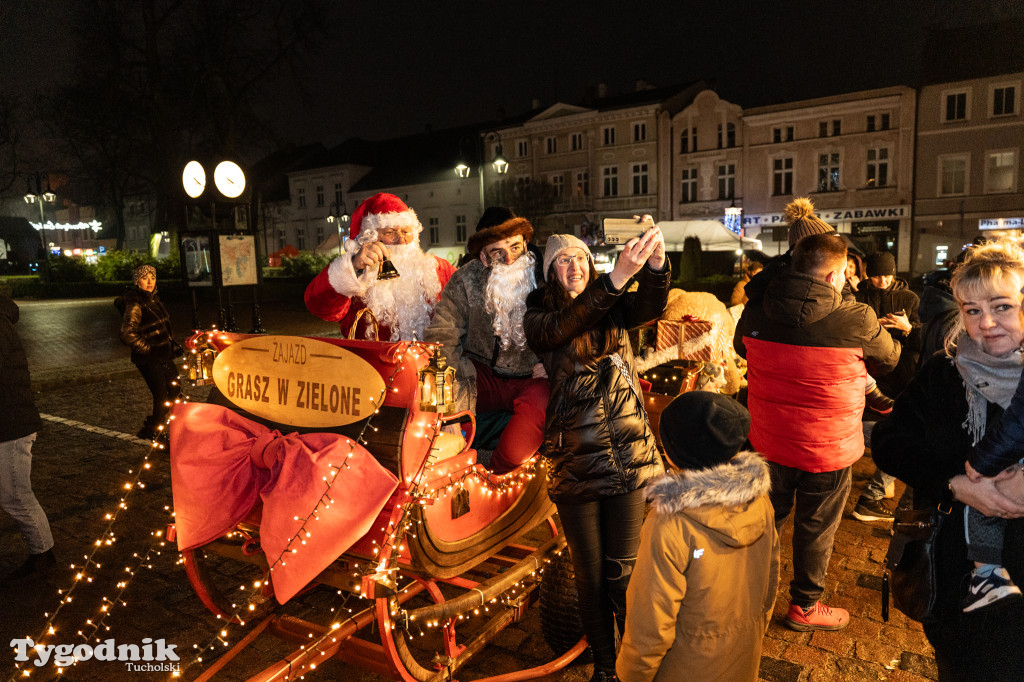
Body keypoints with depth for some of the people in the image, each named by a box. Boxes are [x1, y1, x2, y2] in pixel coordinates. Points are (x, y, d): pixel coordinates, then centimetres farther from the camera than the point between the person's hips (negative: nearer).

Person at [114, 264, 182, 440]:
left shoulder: (153, 298, 10)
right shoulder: (134, 304, -18)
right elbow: (128, 335, -25)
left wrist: (172, 343, 15)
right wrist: (148, 350, -18)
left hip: (163, 356, 9)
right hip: (148, 360, -9)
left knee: (175, 390, 16)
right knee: (162, 398, -3)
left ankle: (153, 427, 33)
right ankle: (151, 433, 17)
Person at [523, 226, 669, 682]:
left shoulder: (614, 308, 4)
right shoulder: (539, 319, -2)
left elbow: (650, 306, -17)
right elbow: (563, 327, -25)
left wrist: (656, 264, -38)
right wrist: (618, 277, -38)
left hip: (630, 458, 1)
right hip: (575, 464, 0)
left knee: (623, 571, 8)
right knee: (590, 575, 13)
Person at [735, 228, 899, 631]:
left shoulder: (755, 314, -8)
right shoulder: (857, 320, -19)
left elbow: (741, 349, 14)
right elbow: (889, 361, 0)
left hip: (768, 441, 4)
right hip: (828, 447, -4)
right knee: (815, 529, 16)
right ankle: (805, 606, 34)